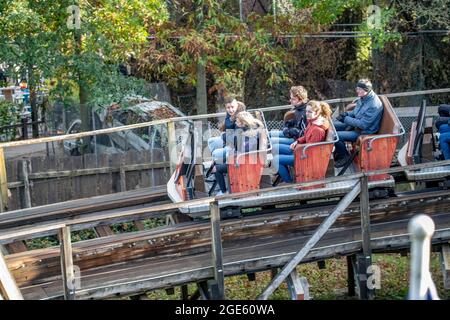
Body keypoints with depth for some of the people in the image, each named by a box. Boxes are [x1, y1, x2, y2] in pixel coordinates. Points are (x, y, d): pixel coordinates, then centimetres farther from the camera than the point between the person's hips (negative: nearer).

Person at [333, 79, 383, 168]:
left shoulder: (374, 105, -30)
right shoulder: (363, 98, -3)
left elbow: (363, 124, -27)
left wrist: (346, 119, -22)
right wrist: (346, 114, -6)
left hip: (364, 132, -9)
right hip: (356, 124, 9)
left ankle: (345, 156, 5)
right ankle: (340, 150, 22)